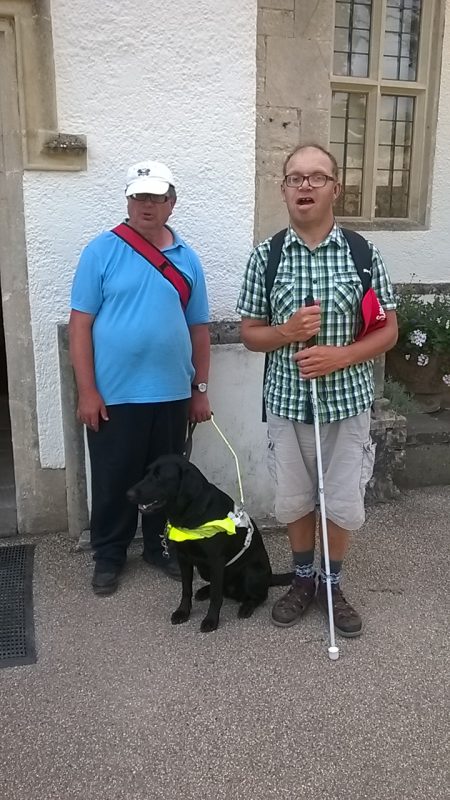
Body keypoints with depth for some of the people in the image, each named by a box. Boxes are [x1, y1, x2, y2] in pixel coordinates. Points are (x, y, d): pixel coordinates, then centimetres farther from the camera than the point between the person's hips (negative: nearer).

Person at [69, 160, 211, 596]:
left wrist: (200, 389, 8)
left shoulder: (186, 258, 6)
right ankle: (109, 553, 29)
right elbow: (80, 324, -7)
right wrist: (86, 391, -12)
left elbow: (198, 328, 10)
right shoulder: (102, 250, -5)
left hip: (172, 393, 3)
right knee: (113, 479, 9)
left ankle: (160, 544, 35)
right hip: (114, 394, -3)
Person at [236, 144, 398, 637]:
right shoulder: (265, 256, -2)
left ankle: (331, 585, 33)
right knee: (294, 501, 15)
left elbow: (388, 331, -1)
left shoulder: (363, 255, -4)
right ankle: (302, 579, 37)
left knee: (343, 505, 9)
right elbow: (250, 335, 2)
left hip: (347, 402, 0)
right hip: (287, 402, 1)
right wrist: (287, 332, -18)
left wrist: (340, 356, -18)